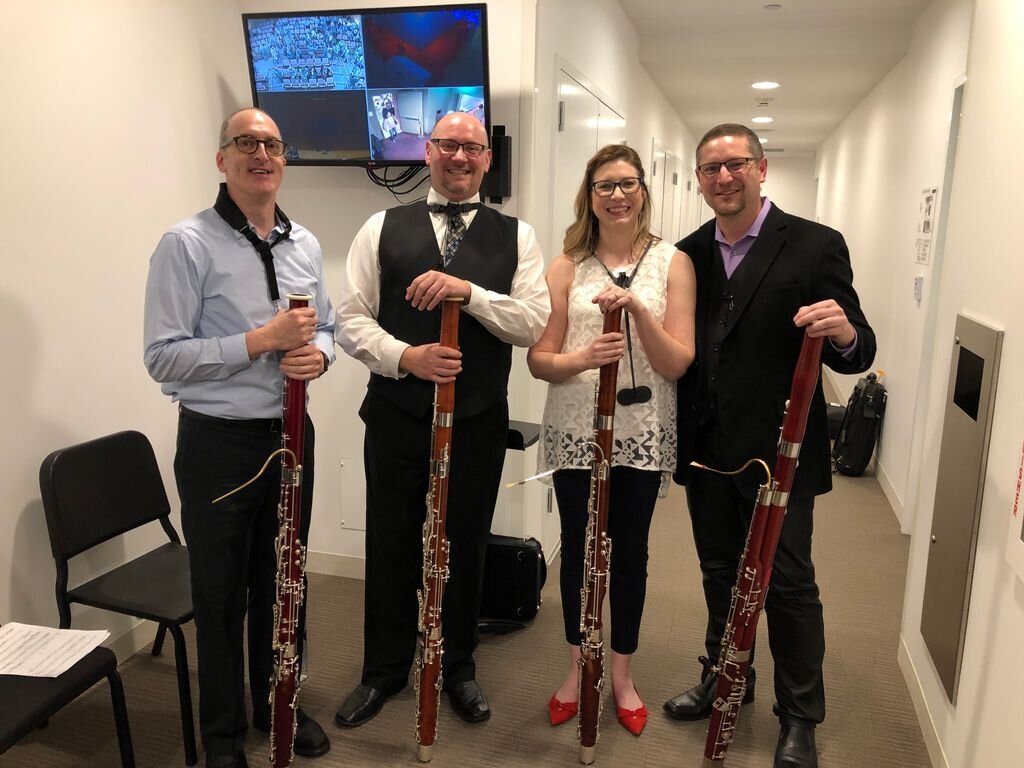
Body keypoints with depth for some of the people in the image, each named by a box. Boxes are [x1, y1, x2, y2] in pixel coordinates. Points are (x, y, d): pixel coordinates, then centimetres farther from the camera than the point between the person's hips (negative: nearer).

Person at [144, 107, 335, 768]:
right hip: (218, 443, -5)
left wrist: (318, 353, -10)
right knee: (221, 595, 11)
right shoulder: (187, 244, -10)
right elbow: (163, 358, -15)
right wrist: (262, 340, -23)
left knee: (282, 583, 19)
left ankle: (278, 705, 40)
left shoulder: (305, 244, 8)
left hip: (290, 435, 5)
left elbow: (327, 327, 14)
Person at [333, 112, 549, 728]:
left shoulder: (516, 237, 4)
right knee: (392, 546, 12)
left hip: (479, 420, 0)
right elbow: (352, 318, -1)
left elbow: (534, 323, -8)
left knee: (466, 548, 14)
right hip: (397, 415, 0)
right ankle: (384, 671, 35)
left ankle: (458, 667, 37)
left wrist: (467, 289, -21)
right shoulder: (383, 229, 4)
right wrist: (405, 357, -19)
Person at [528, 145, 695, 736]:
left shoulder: (673, 262, -2)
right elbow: (538, 359, -3)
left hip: (643, 433, 0)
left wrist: (638, 309, -24)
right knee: (578, 548, 12)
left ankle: (622, 671, 33)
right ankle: (579, 666, 34)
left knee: (631, 550, 12)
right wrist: (581, 358, -24)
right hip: (575, 432, 1)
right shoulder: (567, 266, 0)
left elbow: (678, 364, -9)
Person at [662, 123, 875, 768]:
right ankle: (724, 679, 40)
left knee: (789, 585, 9)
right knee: (721, 574, 19)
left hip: (779, 451, -4)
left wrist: (844, 332, -31)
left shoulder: (815, 245, -7)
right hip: (706, 449, 4)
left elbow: (857, 352, -11)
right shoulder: (690, 252, 6)